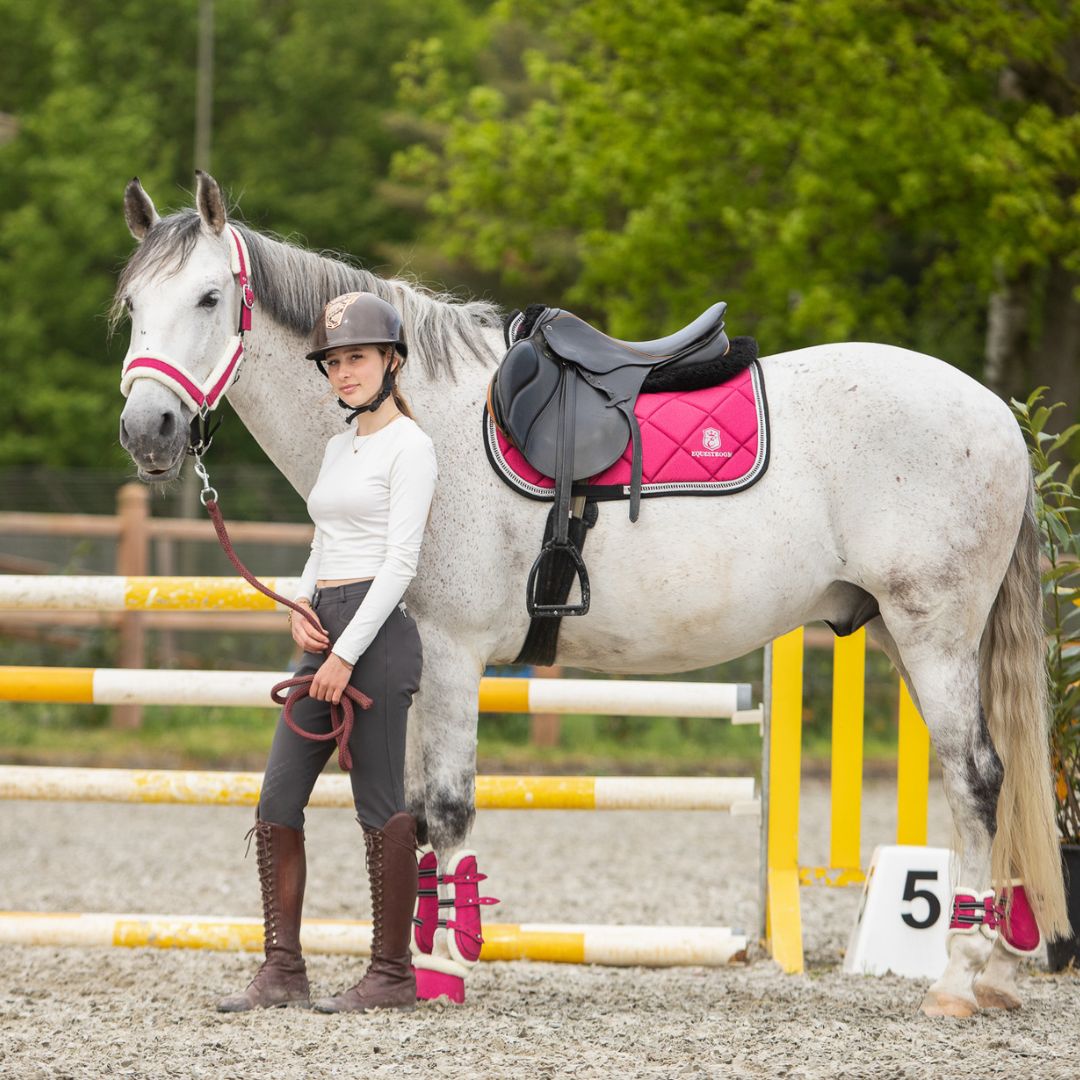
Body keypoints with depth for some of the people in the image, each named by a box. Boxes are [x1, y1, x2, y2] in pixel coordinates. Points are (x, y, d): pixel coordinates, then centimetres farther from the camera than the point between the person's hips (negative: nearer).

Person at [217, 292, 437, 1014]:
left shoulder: (408, 445, -7)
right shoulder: (340, 447, 19)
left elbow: (400, 561, -14)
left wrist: (348, 654, -18)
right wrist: (301, 611, 3)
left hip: (376, 631, -9)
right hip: (328, 631, 9)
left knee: (380, 805, -5)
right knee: (278, 804, 4)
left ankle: (393, 975, 1)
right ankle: (283, 972, 7)